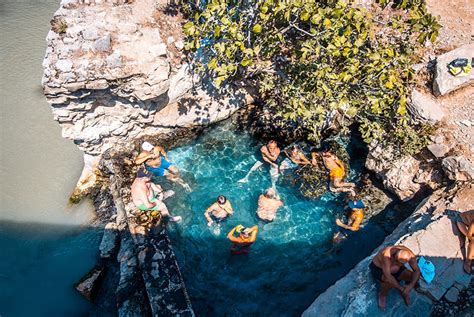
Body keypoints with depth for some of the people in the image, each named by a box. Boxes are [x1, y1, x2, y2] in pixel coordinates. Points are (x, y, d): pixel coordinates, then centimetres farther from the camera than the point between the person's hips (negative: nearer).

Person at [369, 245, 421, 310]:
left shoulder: (410, 255, -25)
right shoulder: (387, 255, -41)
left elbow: (417, 271, -19)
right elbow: (388, 276, -42)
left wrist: (411, 285, -31)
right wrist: (400, 288, -32)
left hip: (395, 269, 5)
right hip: (378, 268, -5)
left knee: (414, 276, -17)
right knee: (389, 281, -34)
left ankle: (406, 291, 13)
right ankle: (382, 295, -2)